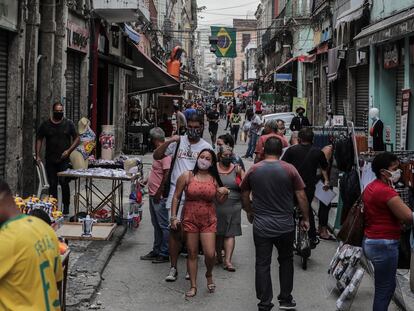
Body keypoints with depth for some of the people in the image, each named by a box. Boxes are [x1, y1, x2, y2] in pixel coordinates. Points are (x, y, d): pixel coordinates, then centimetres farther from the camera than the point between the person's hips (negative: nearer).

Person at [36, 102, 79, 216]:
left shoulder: (68, 124, 4)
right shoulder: (45, 125, 6)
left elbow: (77, 139, 6)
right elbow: (39, 140, 10)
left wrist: (69, 150, -8)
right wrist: (38, 155, 0)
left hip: (64, 160, -2)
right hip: (50, 160, 2)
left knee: (64, 182, -11)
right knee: (52, 184, 5)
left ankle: (66, 207, 0)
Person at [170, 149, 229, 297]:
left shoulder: (214, 179, 4)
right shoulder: (187, 176, -2)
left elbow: (220, 200, 13)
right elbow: (176, 197, 2)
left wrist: (224, 193, -8)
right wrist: (174, 216, -2)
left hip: (208, 220, 1)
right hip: (190, 219, -1)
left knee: (210, 254, -8)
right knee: (192, 254, 5)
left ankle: (209, 274, 25)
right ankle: (193, 286, 17)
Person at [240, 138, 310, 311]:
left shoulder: (253, 170, -1)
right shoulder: (289, 169, -6)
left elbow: (244, 195, 9)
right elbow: (301, 196, -5)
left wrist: (249, 212, 25)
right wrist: (305, 219, 6)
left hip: (261, 225, 0)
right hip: (285, 225, 0)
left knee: (262, 264, 5)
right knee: (286, 260, 18)